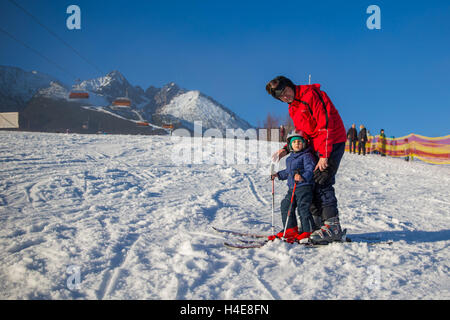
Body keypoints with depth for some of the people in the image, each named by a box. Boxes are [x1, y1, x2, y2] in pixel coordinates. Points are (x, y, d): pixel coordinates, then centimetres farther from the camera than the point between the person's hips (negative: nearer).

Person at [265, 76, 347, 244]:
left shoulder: (311, 94, -12)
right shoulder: (293, 108, 16)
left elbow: (326, 124, -19)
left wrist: (324, 154, -24)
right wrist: (286, 149, 8)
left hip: (332, 143, -9)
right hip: (316, 148, 9)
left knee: (321, 182, -17)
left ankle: (332, 226, -16)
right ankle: (317, 224, 12)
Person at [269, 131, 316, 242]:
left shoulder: (306, 156, -7)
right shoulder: (290, 158, 20)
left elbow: (310, 170, -19)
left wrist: (303, 177, -35)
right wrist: (278, 175, 33)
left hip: (304, 186, -9)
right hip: (292, 187, 9)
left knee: (303, 208, -11)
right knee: (286, 206, 9)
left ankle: (308, 231, -3)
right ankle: (291, 229, 18)